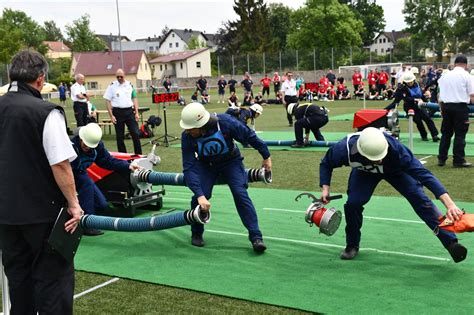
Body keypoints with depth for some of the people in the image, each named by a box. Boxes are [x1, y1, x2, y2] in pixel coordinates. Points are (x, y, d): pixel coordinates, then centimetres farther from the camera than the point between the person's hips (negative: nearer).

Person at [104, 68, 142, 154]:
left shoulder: (130, 85, 7)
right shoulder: (112, 86, -1)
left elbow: (134, 99, 12)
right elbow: (108, 101, -1)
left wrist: (136, 113, 3)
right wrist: (111, 116, -8)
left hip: (129, 111, 2)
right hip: (118, 112, -2)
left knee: (136, 133, -4)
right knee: (120, 136, 5)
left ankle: (139, 155, 6)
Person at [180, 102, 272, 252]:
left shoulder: (225, 122, -34)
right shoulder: (187, 137, -29)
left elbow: (249, 136, -19)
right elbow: (189, 168, -29)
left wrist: (266, 156, -8)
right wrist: (199, 195, -40)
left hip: (231, 161, -1)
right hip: (206, 164, 1)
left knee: (241, 194, -17)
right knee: (199, 198, -15)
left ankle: (256, 237, -11)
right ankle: (196, 233, 11)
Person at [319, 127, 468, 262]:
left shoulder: (395, 149, -44)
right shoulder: (343, 149, -40)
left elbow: (422, 173, -46)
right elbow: (326, 164, -15)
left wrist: (449, 204, -52)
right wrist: (325, 188, -28)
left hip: (395, 169, -1)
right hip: (364, 172, 1)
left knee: (420, 199, -17)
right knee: (353, 203, -17)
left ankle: (451, 242, -12)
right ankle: (352, 245, 9)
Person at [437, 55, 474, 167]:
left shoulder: (445, 75, 9)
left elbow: (440, 95, 11)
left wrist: (442, 109, 18)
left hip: (446, 106, 4)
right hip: (460, 107, -4)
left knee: (446, 133, 12)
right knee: (460, 134, 1)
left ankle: (441, 159, 13)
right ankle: (458, 160, 2)